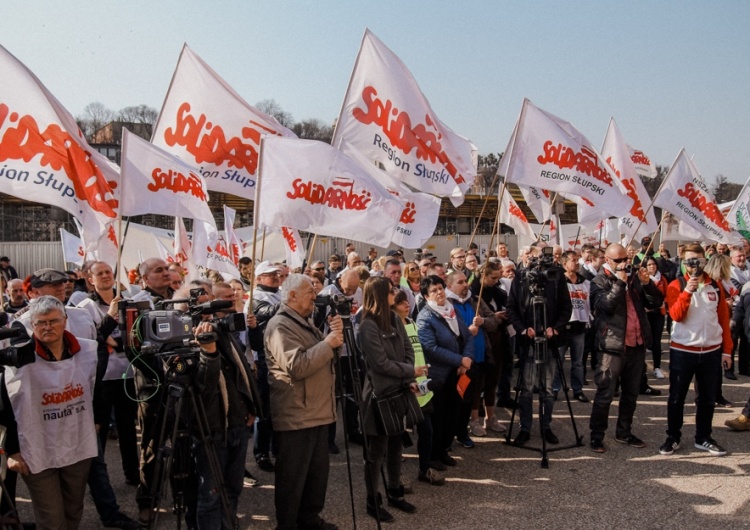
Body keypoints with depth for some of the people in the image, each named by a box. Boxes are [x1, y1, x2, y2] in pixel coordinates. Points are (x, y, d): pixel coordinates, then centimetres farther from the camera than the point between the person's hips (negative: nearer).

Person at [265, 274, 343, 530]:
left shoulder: (305, 321, 16)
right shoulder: (280, 326, -16)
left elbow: (325, 357, 16)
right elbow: (297, 366, -28)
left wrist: (335, 334, -1)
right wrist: (328, 343, -23)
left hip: (317, 411, 10)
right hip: (297, 415, -10)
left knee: (318, 471, 19)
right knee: (293, 475, 3)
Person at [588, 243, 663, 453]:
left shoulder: (634, 277, 11)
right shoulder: (599, 281, -4)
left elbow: (656, 303, 7)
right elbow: (606, 305, -20)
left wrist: (647, 283, -8)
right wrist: (620, 281, -19)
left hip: (637, 344, 6)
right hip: (613, 345, -6)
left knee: (631, 393, 15)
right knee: (605, 394, -2)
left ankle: (624, 432, 28)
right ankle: (597, 435, 8)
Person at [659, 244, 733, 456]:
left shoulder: (715, 286, 6)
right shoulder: (676, 286, -4)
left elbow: (724, 319, 8)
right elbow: (676, 315, -17)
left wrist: (727, 350, 5)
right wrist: (687, 291, -27)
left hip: (711, 351, 3)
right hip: (682, 351, -3)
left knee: (707, 398, 12)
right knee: (677, 397, 6)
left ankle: (703, 438, 25)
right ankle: (673, 437, 18)